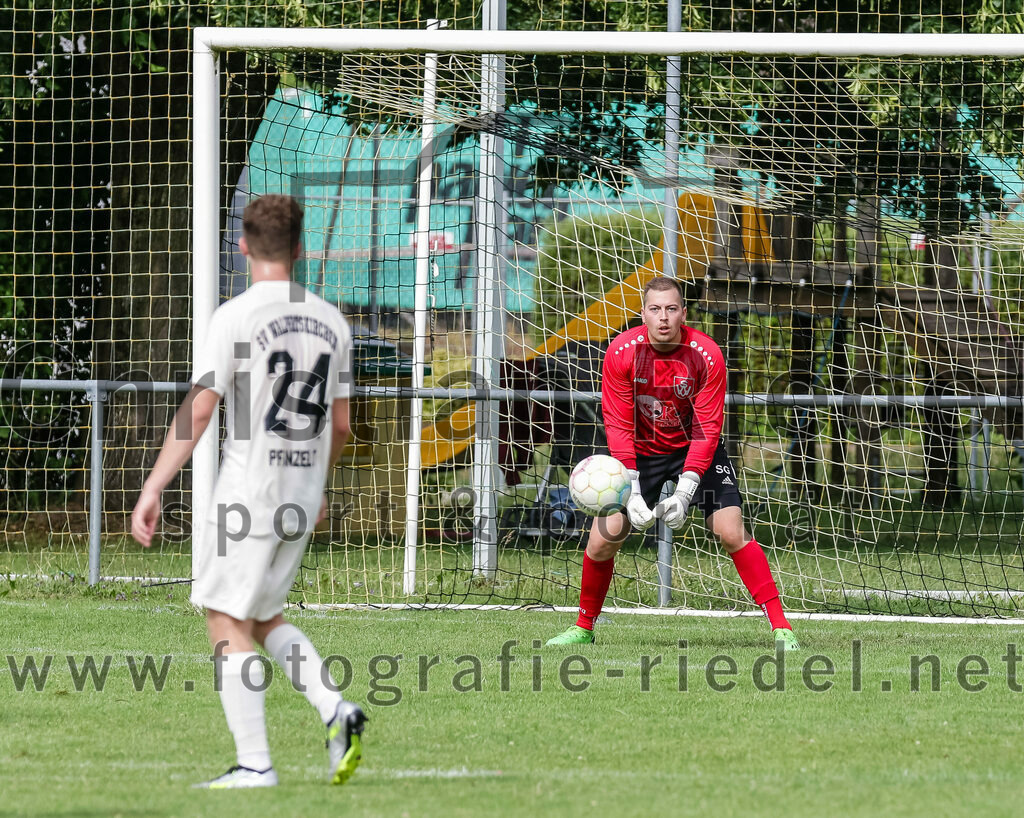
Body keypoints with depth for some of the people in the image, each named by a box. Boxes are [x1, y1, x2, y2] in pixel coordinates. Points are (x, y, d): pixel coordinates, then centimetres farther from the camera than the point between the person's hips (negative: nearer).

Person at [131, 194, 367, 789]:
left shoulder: (237, 316, -10)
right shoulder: (331, 321, 8)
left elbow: (197, 412, -13)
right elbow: (341, 425, 15)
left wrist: (152, 490, -9)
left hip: (248, 494, -6)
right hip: (302, 499, 6)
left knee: (229, 623, 0)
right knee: (264, 618, 19)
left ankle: (255, 763, -4)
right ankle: (336, 710, 1)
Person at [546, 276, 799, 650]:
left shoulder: (706, 356, -22)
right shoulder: (622, 353, -19)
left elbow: (707, 430, -20)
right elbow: (618, 426, -15)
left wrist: (684, 493, -29)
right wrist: (631, 493, -24)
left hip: (695, 450, -1)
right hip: (641, 451, 1)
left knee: (731, 532, -16)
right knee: (602, 539, -8)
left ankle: (780, 627, -11)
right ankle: (584, 627, 14)